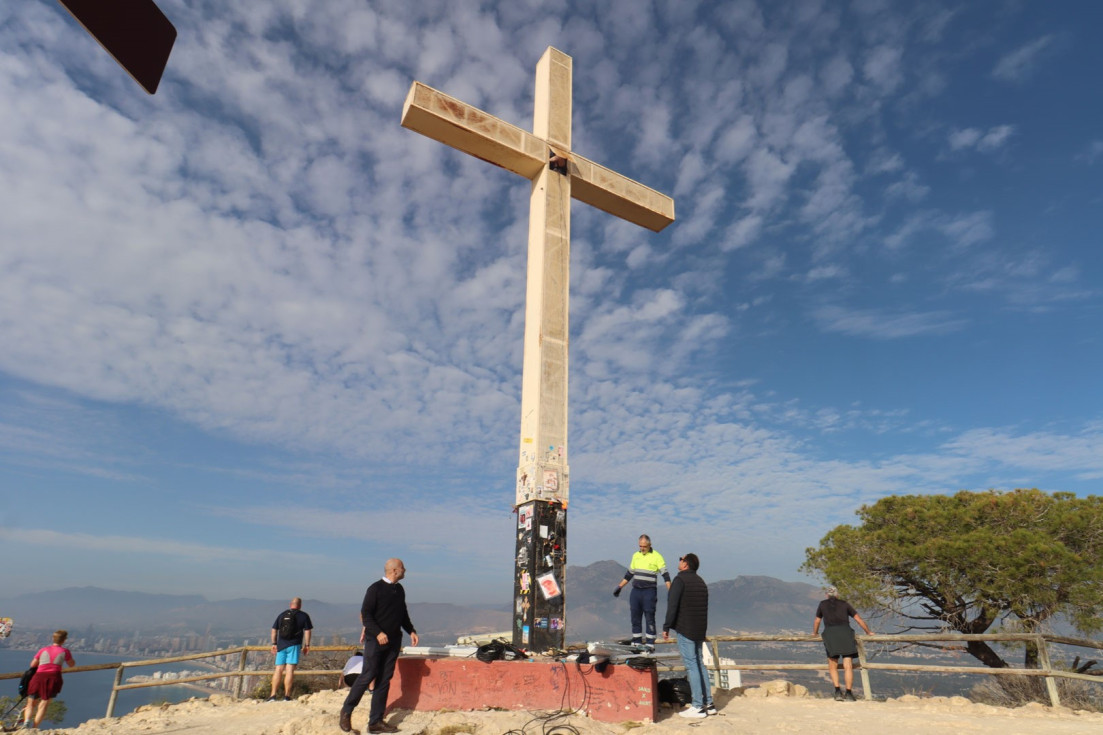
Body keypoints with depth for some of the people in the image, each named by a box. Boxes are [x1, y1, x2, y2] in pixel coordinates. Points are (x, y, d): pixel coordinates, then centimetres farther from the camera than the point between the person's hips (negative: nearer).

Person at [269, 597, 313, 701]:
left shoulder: (282, 615, 13)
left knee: (278, 670, 9)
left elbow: (274, 630, 14)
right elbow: (307, 631, -2)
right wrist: (307, 645, 3)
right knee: (290, 670, -4)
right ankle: (287, 696, -4)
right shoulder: (303, 616, 2)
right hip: (294, 645, -4)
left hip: (281, 645, 4)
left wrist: (274, 643, 19)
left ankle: (273, 695, 6)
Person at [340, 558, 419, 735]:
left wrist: (411, 631, 10)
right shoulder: (376, 588, -10)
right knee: (368, 675, -6)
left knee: (384, 680, 7)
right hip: (376, 640, -6)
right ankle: (346, 711, 14)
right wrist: (378, 633, -24)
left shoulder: (399, 590, 12)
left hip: (394, 641, 6)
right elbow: (365, 614, -13)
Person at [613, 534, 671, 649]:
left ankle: (650, 644, 5)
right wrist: (619, 587, 21)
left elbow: (665, 575, -8)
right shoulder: (636, 555, 11)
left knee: (649, 619, -3)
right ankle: (636, 643, 17)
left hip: (649, 592, -5)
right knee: (635, 618, 8)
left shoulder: (656, 556, -5)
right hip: (635, 591, 5)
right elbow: (629, 574, 20)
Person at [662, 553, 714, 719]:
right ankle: (709, 704, 18)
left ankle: (698, 707, -3)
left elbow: (672, 605, -17)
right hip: (700, 630, 8)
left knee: (691, 665, -5)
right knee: (699, 664, 15)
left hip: (685, 629, -8)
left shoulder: (680, 579, -11)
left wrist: (666, 627, -11)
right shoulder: (701, 582, 14)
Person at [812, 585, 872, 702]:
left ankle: (837, 691, -5)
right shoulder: (845, 604, 20)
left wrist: (814, 634, 46)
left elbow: (817, 622, 30)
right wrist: (868, 633, 34)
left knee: (832, 666, 9)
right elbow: (859, 620, 20)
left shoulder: (823, 604, 21)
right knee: (848, 666, 2)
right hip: (845, 632, 0)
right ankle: (849, 693, -6)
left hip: (830, 633, 0)